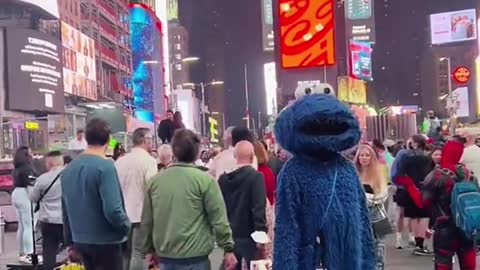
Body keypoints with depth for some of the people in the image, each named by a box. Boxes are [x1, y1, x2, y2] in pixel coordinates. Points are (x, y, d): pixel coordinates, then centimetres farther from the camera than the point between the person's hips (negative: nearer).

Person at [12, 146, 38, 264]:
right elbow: (31, 185, -19)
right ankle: (28, 254, -7)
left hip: (16, 194, 9)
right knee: (29, 226, -7)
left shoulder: (16, 169, 12)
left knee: (22, 226, 13)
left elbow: (19, 182, 10)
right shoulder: (27, 168, -14)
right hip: (25, 196, -9)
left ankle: (22, 253, 19)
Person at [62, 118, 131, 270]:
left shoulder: (68, 169, 6)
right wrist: (126, 226, -6)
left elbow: (65, 210, 12)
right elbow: (112, 210, -25)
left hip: (80, 241, 7)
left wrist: (70, 240, 21)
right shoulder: (105, 166, -17)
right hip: (105, 242, -7)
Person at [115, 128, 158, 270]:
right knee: (139, 254, -1)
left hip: (123, 214, 6)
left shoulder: (120, 160, 8)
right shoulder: (149, 160, -12)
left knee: (124, 253, 15)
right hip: (141, 214, -6)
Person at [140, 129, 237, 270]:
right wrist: (228, 248, 0)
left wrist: (148, 250, 21)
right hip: (194, 257, -4)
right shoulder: (204, 180, -11)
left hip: (165, 256, 5)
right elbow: (219, 219, -10)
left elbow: (146, 221, 9)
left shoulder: (155, 181, 2)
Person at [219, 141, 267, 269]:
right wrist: (261, 232, -17)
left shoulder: (223, 178, 3)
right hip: (249, 235, -5)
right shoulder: (256, 176, -13)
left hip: (230, 235, 5)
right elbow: (259, 207, -19)